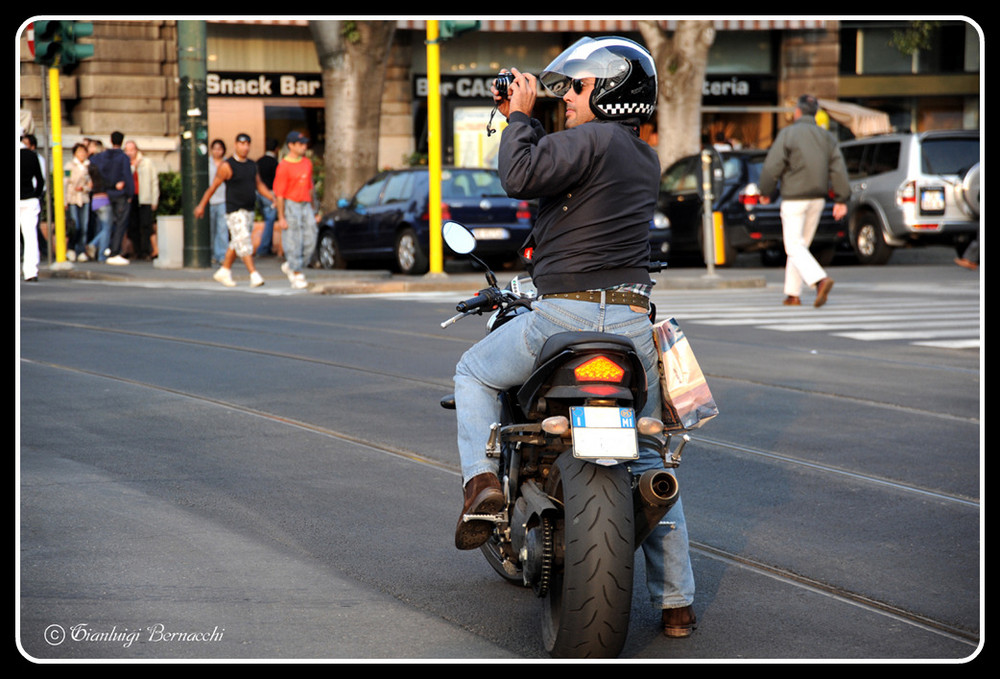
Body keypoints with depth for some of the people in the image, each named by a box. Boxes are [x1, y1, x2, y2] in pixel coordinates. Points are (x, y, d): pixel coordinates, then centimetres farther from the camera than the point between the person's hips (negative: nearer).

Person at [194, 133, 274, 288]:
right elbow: (213, 186, -4)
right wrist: (201, 205, 0)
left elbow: (259, 185, 18)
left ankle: (224, 272, 27)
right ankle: (254, 275, -19)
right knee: (244, 242, -13)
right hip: (234, 212, -7)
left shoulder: (252, 165, 10)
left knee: (236, 243, 14)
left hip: (249, 211, 7)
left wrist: (274, 198, 7)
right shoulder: (227, 166, -10)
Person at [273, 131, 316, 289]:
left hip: (305, 205, 6)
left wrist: (312, 209, 18)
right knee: (293, 242, -2)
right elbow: (279, 193, -12)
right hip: (290, 206, -6)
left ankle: (290, 266, 21)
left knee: (310, 240, 2)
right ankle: (297, 275, 8)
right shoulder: (284, 166, -11)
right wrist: (281, 217, -15)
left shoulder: (307, 163, 11)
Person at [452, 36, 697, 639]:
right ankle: (677, 602, 12)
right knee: (648, 463, 13)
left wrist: (520, 116, -8)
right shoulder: (647, 159, 16)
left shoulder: (592, 139, -10)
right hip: (634, 318, 6)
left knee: (475, 373, 22)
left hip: (568, 312, -6)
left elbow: (521, 177, -20)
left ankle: (483, 480, 0)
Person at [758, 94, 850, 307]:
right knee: (801, 245, 16)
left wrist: (765, 192, 3)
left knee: (794, 247, -5)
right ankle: (793, 294, 16)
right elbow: (839, 170, 0)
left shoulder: (787, 134, -9)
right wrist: (841, 200, 1)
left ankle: (820, 280, -27)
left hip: (793, 200, -6)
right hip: (817, 200, 6)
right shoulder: (826, 137, 7)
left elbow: (772, 167, -12)